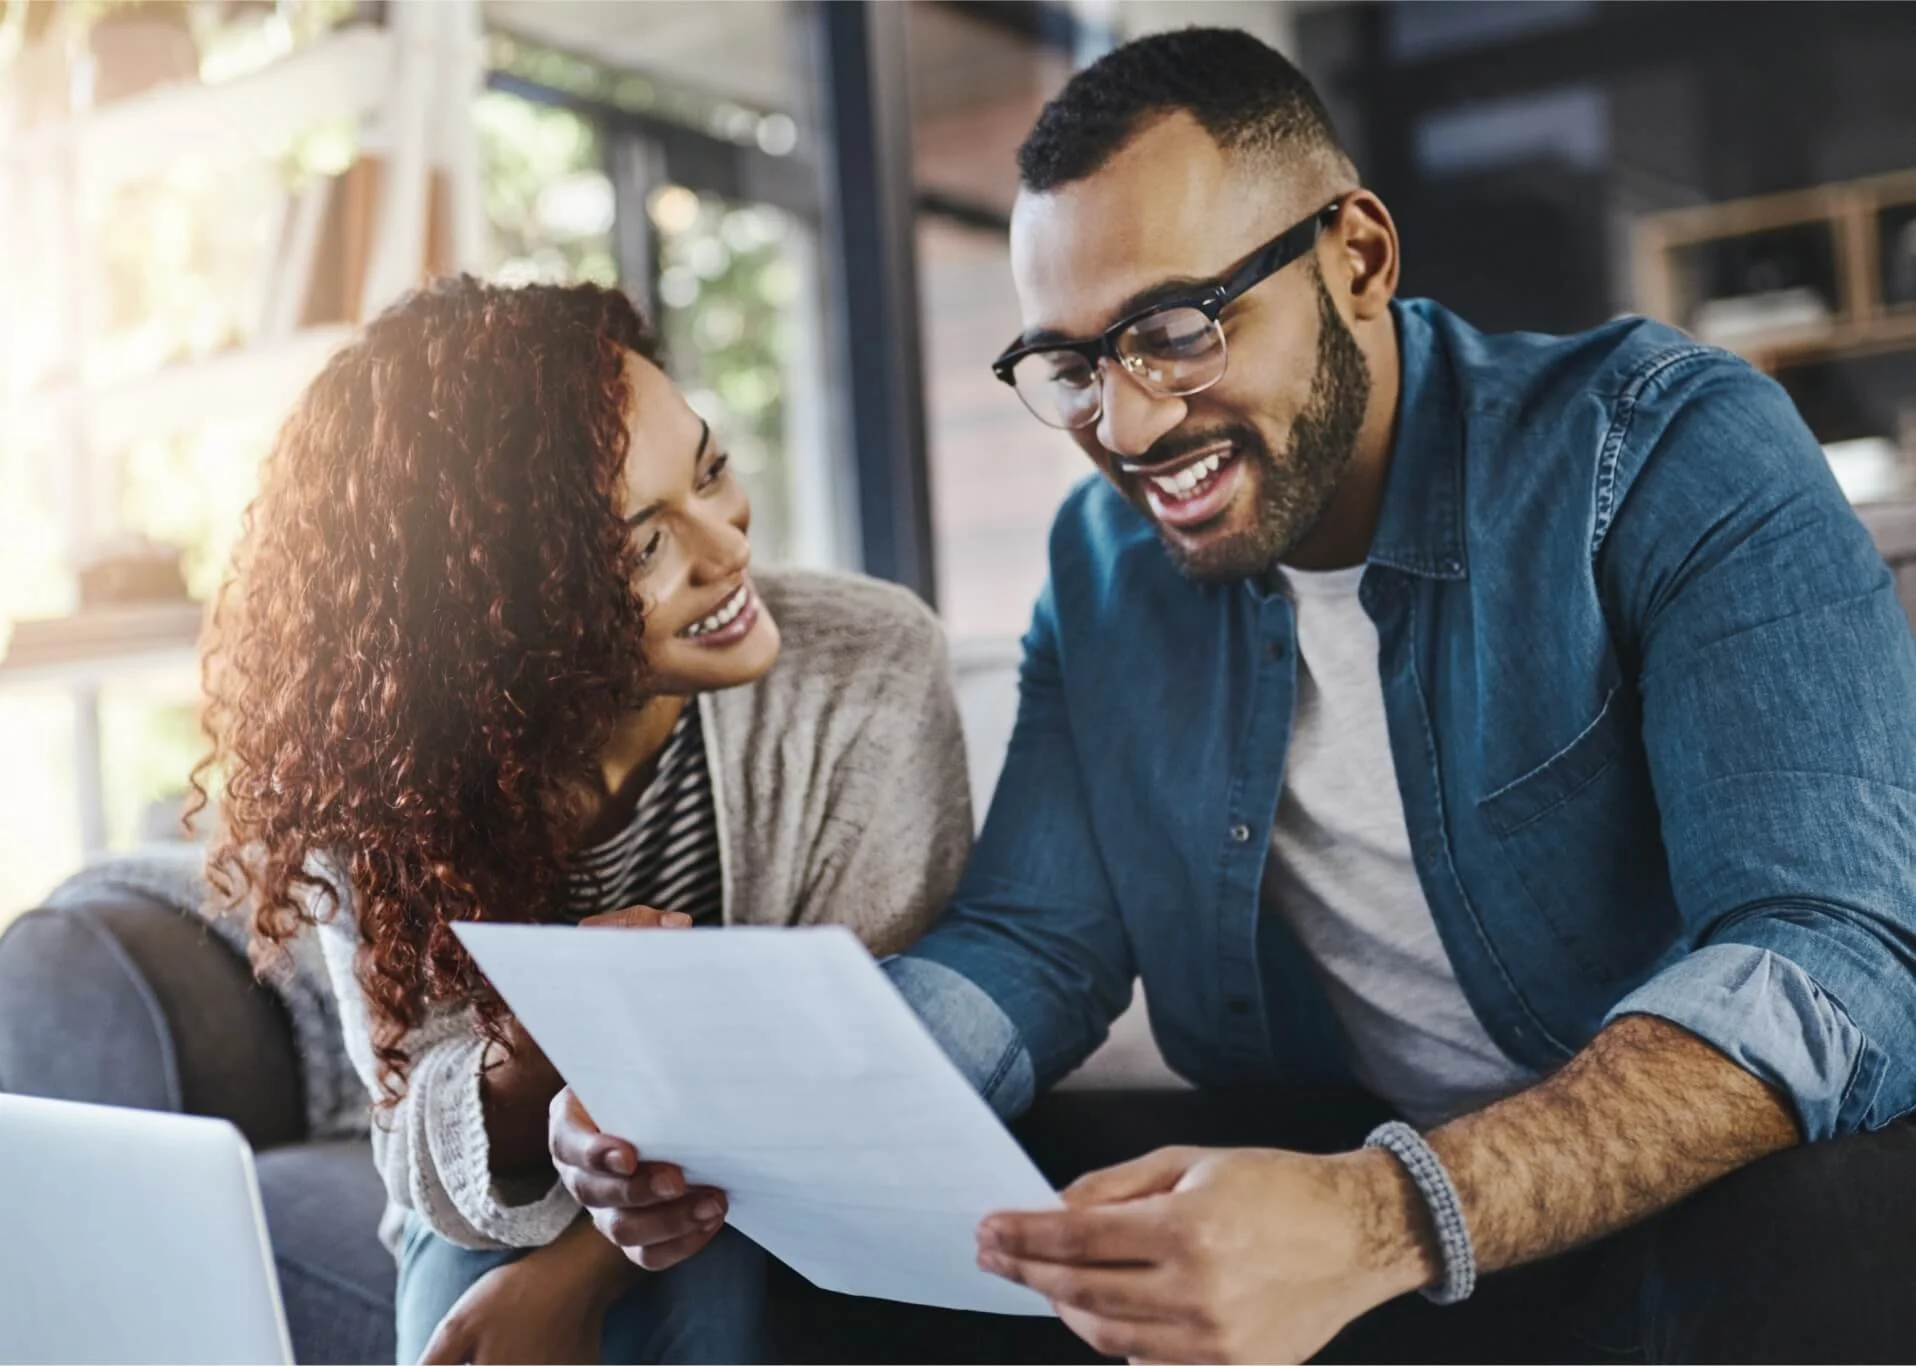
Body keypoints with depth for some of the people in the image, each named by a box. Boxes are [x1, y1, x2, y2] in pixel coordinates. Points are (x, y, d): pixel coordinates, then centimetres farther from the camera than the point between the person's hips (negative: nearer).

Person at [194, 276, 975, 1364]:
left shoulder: (869, 670, -20)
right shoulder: (372, 778, -16)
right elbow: (434, 1159, -10)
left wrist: (579, 1271, -23)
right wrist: (529, 1063, -34)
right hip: (517, 1214, 1)